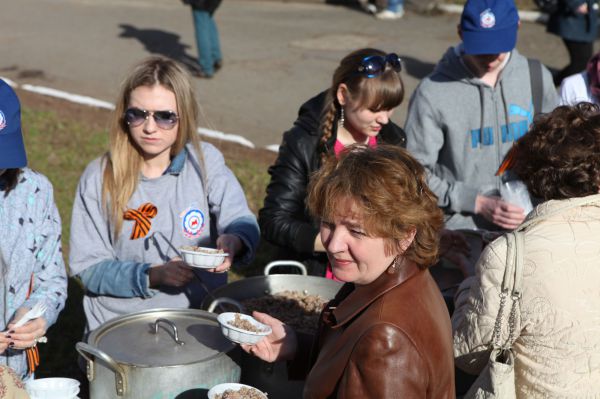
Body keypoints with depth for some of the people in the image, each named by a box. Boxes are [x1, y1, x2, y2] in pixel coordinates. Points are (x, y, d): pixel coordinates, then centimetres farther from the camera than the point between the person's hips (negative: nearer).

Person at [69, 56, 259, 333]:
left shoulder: (205, 161, 1)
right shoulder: (98, 178, -2)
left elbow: (241, 220, -9)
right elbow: (88, 268, -3)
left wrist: (234, 240, -33)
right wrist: (152, 276, -19)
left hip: (200, 317, 1)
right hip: (118, 326, 0)